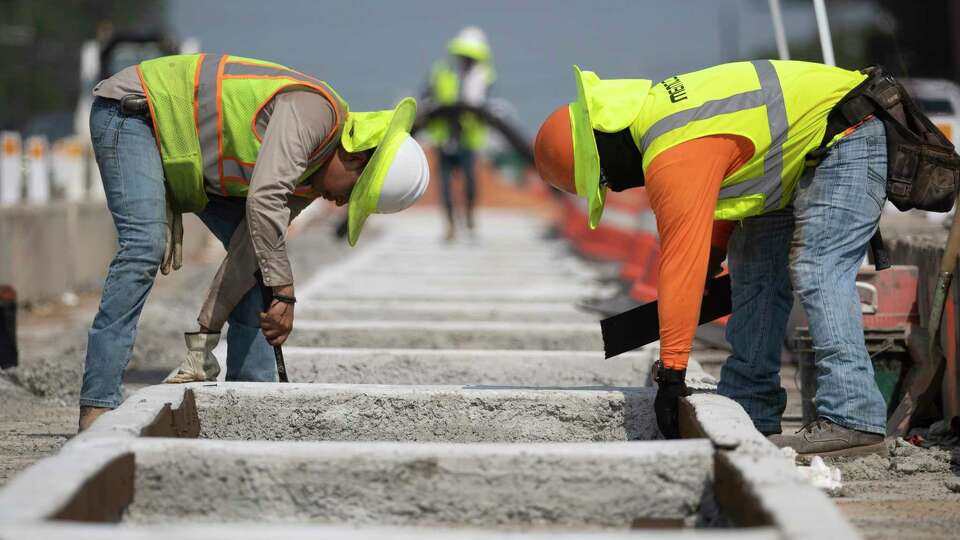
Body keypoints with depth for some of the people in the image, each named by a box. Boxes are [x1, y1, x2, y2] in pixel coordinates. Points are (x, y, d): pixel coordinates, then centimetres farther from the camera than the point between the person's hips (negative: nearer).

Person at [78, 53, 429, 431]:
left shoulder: (313, 178, 0)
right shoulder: (316, 111, -28)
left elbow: (248, 247, -4)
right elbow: (263, 199, -40)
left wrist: (206, 335, -12)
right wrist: (285, 294, -38)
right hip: (133, 111, -9)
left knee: (261, 253, 4)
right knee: (144, 246, -27)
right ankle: (97, 407, -31)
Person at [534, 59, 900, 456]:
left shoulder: (675, 158, -29)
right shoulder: (654, 111, 1)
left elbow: (681, 264, -29)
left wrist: (671, 373, -26)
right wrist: (714, 254, 11)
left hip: (848, 141, -11)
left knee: (817, 272, -20)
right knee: (755, 266, 10)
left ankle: (851, 420, -24)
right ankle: (749, 412, 12)